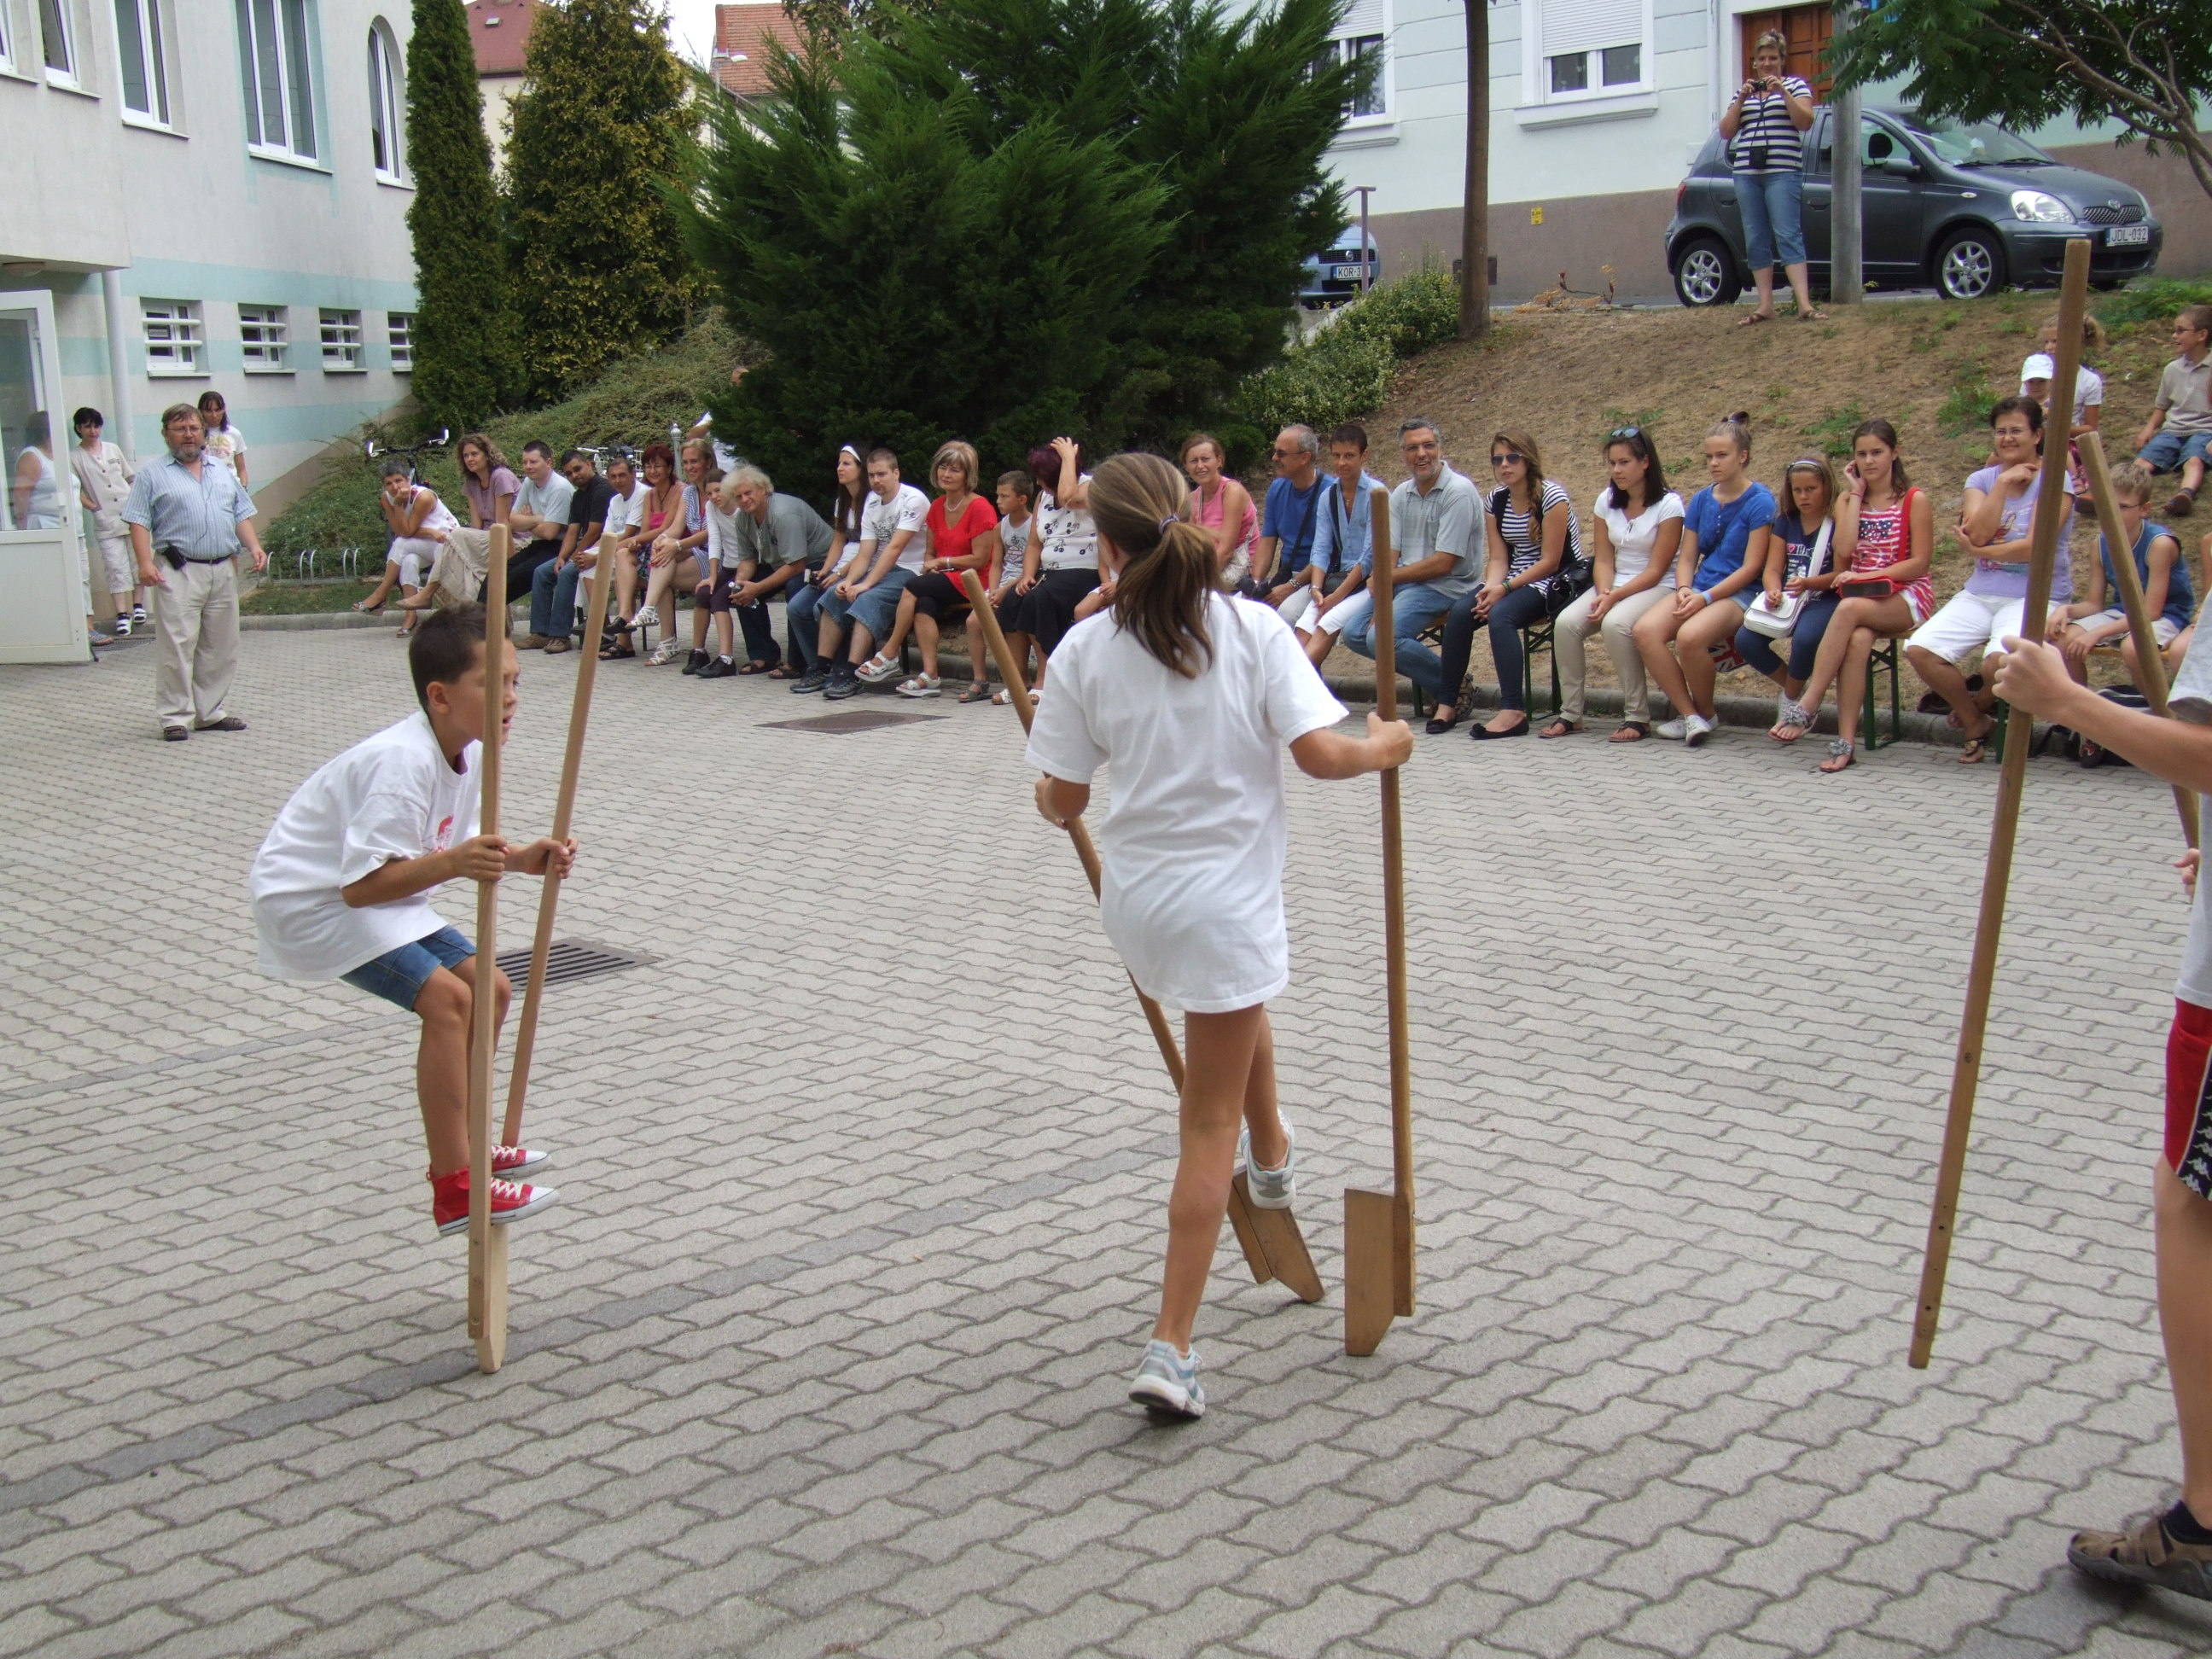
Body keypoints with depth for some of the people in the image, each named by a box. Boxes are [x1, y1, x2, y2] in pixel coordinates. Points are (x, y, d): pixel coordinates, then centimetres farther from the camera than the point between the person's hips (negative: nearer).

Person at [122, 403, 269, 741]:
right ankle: (175, 716, -4)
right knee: (177, 647, -8)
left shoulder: (221, 472, 20)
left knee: (220, 649, 8)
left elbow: (242, 514, 20)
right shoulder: (152, 474, 4)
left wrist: (254, 547, 3)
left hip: (223, 571, 5)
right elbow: (139, 522, -3)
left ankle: (212, 712, 17)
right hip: (179, 573, -5)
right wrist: (145, 562, -15)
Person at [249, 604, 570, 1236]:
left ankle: (461, 1146, 26)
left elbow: (456, 849, 6)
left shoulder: (470, 749, -2)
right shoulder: (402, 763, -30)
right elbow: (361, 884, -32)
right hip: (307, 899, -10)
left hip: (370, 892, 10)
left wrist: (521, 858, -11)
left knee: (490, 987, 10)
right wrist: (449, 864, -44)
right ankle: (454, 1191, -22)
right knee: (446, 997, -23)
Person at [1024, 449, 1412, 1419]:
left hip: (1135, 896, 3)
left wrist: (1047, 794, 21)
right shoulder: (1253, 629, -10)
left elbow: (1063, 803, -3)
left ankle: (1272, 1155, 59)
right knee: (1209, 1126, 5)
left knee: (1238, 1004, 37)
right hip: (1229, 896, -3)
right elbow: (1321, 755, -17)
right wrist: (1388, 746, 3)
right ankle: (1170, 1350, 6)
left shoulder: (1086, 649, -6)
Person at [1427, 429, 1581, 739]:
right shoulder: (1496, 500, 8)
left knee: (1501, 615, -33)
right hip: (1512, 582, 6)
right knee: (1460, 611, -20)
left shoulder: (1552, 497, -12)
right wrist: (1490, 588, -18)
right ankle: (1447, 704, -17)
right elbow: (1498, 559, 4)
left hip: (1556, 582, -6)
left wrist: (1504, 589, -22)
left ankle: (1514, 712, -37)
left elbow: (1550, 562, -16)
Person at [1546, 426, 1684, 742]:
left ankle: (1638, 717, -24)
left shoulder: (1668, 505, -10)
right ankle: (1571, 713, -12)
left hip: (1658, 588, -5)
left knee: (1615, 623, -35)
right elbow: (1603, 559, 5)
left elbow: (1655, 570, -13)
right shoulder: (1606, 501, 7)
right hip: (1613, 586, 5)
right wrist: (1603, 594, -15)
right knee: (1566, 623, -23)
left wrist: (1614, 598, -23)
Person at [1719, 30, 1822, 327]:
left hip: (1783, 172, -4)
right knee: (1756, 241, 1)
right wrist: (1742, 99, -3)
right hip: (1747, 174, 4)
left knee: (1788, 236, -13)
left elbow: (1805, 122, -5)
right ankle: (1765, 306, 3)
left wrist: (1783, 93, -15)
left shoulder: (1795, 85, 9)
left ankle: (1804, 305, -20)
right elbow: (1725, 131, 10)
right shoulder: (1743, 91, 18)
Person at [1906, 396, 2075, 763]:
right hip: (1981, 593, 5)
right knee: (1918, 649, -19)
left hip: (2035, 596, -5)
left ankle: (1978, 704, 5)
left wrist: (1980, 550, -4)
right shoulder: (1982, 480, 12)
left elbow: (2033, 547, -13)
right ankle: (1977, 726, 3)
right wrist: (2003, 483, -8)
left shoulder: (2054, 480, -2)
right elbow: (1979, 534, -7)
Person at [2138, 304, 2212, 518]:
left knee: (2194, 460, -37)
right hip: (2172, 430, 4)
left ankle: (2186, 494, -69)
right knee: (2144, 459, -25)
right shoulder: (2173, 369, 16)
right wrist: (2150, 428, 6)